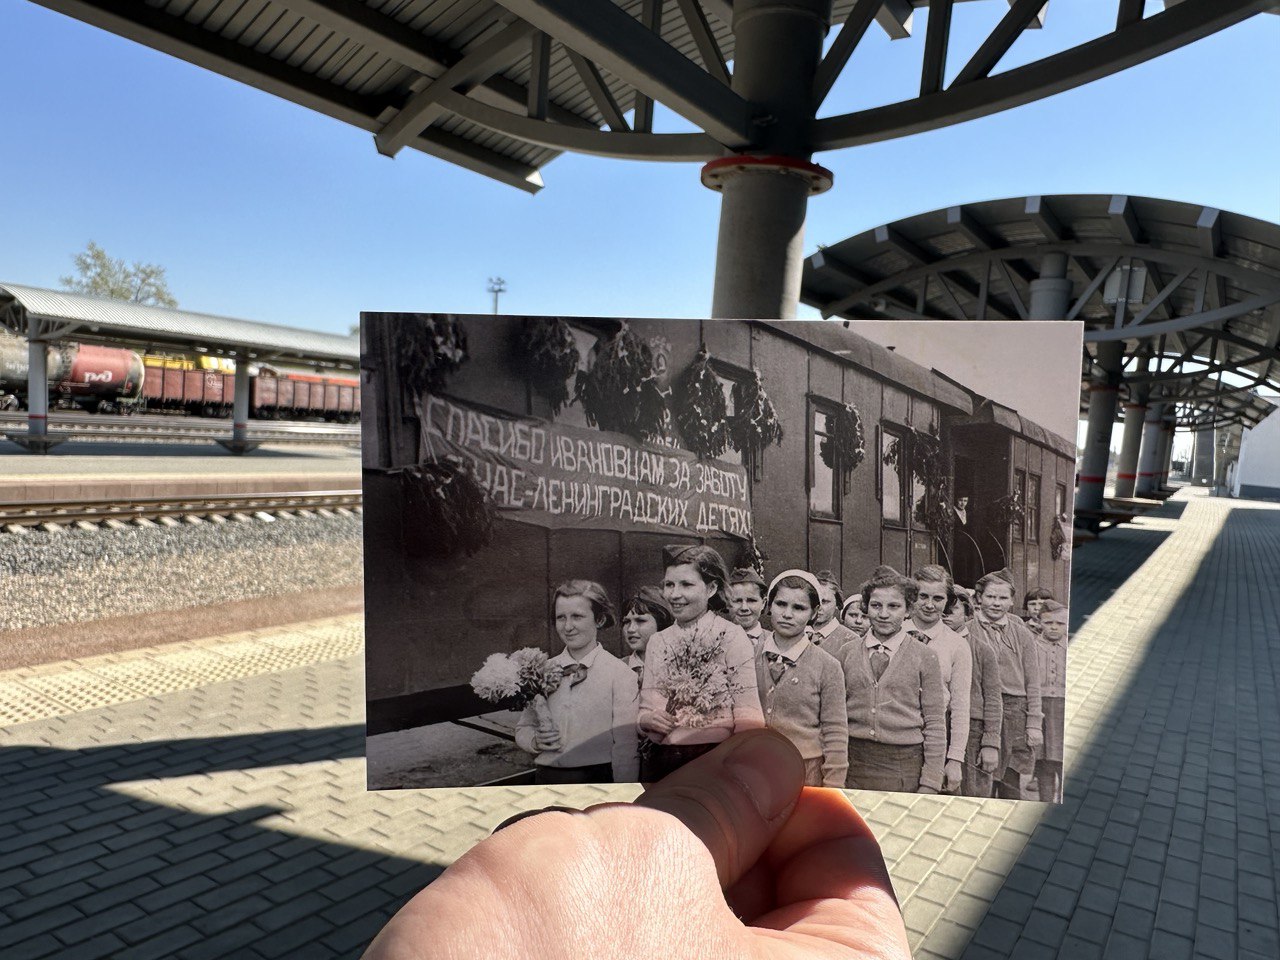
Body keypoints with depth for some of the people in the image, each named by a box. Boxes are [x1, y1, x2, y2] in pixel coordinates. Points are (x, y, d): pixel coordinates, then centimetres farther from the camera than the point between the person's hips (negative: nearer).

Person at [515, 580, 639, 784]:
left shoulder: (620, 674, -9)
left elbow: (626, 748, -9)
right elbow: (523, 729, 13)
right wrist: (535, 741, -8)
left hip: (598, 778, -3)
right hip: (547, 777, 4)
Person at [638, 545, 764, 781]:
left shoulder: (731, 637, -9)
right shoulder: (657, 642, 5)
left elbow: (748, 721, -12)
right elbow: (647, 707, 8)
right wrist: (647, 720, -13)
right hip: (662, 765, 4)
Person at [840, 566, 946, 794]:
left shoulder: (924, 657, -1)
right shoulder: (848, 653, 6)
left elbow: (934, 726, 0)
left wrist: (930, 784, -4)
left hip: (904, 769, -2)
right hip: (853, 765, 2)